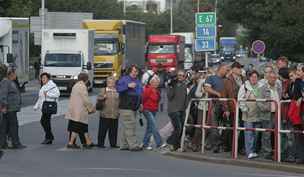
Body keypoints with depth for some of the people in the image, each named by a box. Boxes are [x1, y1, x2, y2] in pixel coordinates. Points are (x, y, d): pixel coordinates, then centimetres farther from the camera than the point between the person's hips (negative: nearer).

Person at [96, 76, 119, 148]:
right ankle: (100, 143, 3)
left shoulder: (117, 91, 14)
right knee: (103, 129, -3)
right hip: (105, 114, -3)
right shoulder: (103, 90, 6)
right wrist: (103, 97, -19)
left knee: (114, 130, 6)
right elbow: (98, 98, 0)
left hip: (115, 114, 3)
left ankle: (113, 143, 13)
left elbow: (120, 100, 21)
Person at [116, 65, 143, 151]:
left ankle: (124, 145, 15)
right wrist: (128, 86, -26)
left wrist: (140, 103, 17)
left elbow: (141, 92, 28)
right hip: (126, 108, -8)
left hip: (134, 108, 8)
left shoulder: (137, 81, 19)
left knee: (125, 127, 12)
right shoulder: (124, 79, -6)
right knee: (130, 126, -12)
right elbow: (118, 88, -19)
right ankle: (133, 145, -15)